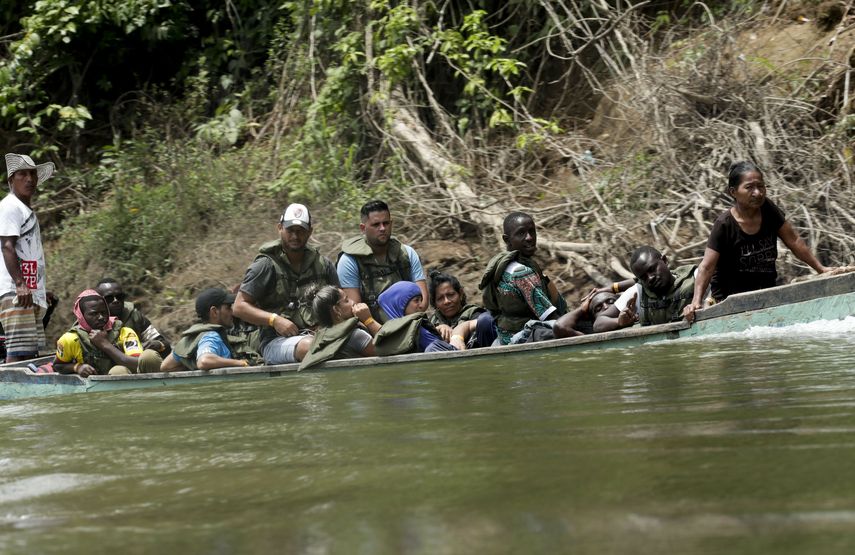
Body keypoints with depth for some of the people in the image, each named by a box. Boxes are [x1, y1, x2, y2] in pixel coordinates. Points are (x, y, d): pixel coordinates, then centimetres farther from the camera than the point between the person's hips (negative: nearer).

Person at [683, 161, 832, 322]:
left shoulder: (767, 210, -3)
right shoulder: (724, 225, -17)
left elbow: (793, 241, 5)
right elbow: (707, 267, -21)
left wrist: (821, 268, 2)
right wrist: (696, 302, -33)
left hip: (766, 289, 5)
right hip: (729, 297, -5)